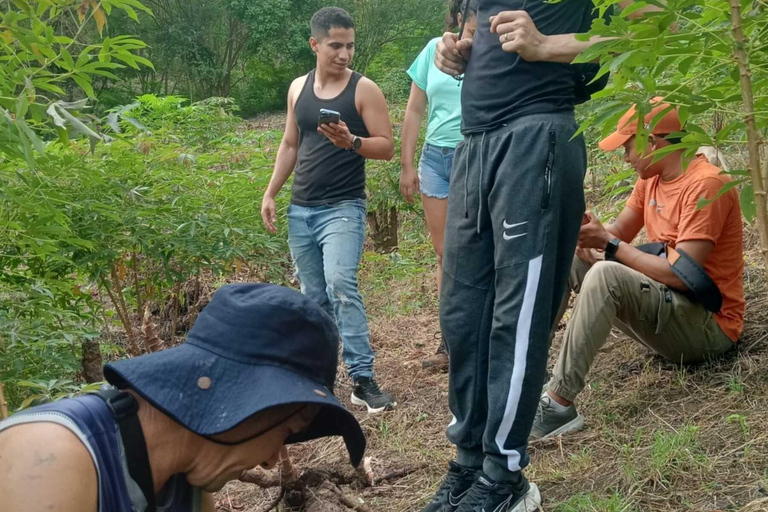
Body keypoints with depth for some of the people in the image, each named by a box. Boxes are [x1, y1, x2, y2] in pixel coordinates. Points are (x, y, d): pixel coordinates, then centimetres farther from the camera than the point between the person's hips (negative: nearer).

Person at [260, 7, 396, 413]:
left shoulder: (364, 89, -5)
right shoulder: (298, 88, 10)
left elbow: (387, 147, -6)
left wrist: (351, 142, -25)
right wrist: (270, 193, 11)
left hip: (343, 208, -5)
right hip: (300, 210, 5)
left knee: (341, 286, -20)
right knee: (313, 296, 11)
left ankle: (363, 379, -17)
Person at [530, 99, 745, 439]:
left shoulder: (705, 185, -19)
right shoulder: (650, 179, 8)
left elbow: (682, 275, -25)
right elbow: (619, 233, 8)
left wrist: (608, 242, -20)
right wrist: (586, 233, -15)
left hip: (708, 325, -9)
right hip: (667, 307, 9)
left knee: (606, 275, -33)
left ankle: (559, 404, -33)